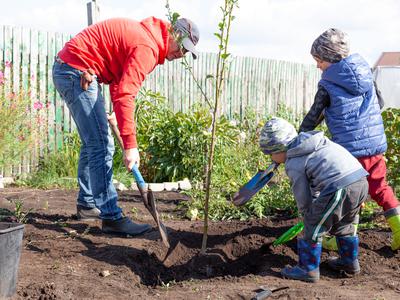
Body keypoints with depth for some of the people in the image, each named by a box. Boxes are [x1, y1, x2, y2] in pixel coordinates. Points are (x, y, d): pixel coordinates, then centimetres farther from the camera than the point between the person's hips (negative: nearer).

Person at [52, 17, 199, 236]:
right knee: (101, 144, -12)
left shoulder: (143, 34, 13)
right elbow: (124, 95, -27)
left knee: (93, 142, 18)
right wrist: (130, 145, -28)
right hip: (77, 72, -11)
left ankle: (87, 204, 30)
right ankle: (111, 218, -10)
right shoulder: (147, 47, -19)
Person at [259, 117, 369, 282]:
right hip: (361, 180, 9)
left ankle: (308, 269, 14)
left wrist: (309, 217, 21)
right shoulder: (315, 142, 24)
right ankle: (350, 261, 41)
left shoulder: (293, 164, 0)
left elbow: (303, 199, 5)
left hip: (339, 188, -9)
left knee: (313, 228, 6)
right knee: (344, 225, 29)